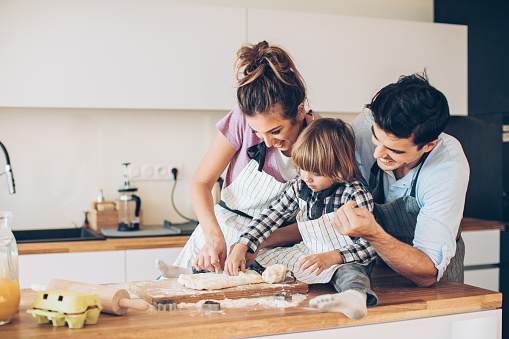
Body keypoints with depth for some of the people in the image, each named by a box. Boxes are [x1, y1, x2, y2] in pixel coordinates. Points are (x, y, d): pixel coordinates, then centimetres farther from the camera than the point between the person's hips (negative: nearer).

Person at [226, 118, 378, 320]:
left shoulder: (356, 195, -20)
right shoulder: (299, 186, -1)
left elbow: (369, 245, -22)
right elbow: (271, 216, 5)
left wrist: (331, 257, -36)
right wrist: (241, 247, -6)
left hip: (345, 259, -8)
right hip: (309, 253, 8)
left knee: (349, 273, -41)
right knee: (264, 258, -2)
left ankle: (356, 295, -68)